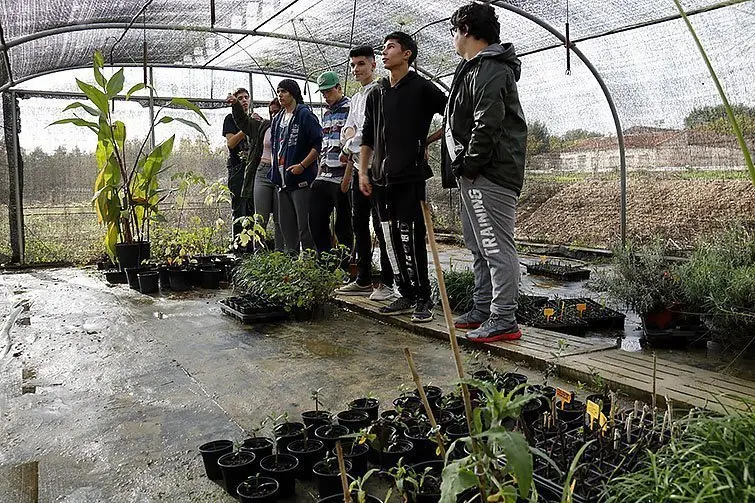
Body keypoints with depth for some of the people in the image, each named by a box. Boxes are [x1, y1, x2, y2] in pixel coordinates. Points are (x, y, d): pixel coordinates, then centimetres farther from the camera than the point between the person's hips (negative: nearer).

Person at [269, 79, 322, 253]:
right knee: (286, 225, 12)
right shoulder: (277, 119, 18)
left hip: (301, 180, -8)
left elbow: (317, 144, -12)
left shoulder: (305, 115, -6)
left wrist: (302, 165, -18)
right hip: (282, 181, 8)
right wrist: (275, 171, 15)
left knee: (304, 226, -8)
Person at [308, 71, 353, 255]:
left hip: (342, 178, -8)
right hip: (323, 178, 8)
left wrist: (347, 177, -19)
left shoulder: (350, 108, -5)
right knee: (316, 222, 9)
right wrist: (319, 174, 18)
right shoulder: (327, 113, 20)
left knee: (343, 226, -1)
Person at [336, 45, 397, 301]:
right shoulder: (356, 98, 21)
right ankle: (363, 280, 21)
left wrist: (349, 145, -5)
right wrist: (349, 133, -4)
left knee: (381, 225, -8)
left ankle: (387, 283, -2)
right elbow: (348, 129, 20)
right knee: (359, 224, 12)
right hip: (359, 167, 9)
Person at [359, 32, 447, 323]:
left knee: (411, 238, -9)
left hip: (411, 174, -6)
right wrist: (363, 172, 12)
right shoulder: (376, 94, 17)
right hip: (382, 176, 6)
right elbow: (367, 137, 19)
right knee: (393, 239, 7)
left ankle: (423, 299, 0)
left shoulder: (421, 88, -1)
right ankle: (407, 296, 17)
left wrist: (427, 141, 0)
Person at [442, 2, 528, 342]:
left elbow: (486, 125, -22)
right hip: (474, 174, 11)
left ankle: (503, 322, -2)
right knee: (479, 247, 16)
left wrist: (468, 163, -15)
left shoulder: (490, 69, -13)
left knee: (496, 247, -8)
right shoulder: (474, 68, 21)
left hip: (491, 173, -11)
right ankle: (483, 311, 26)